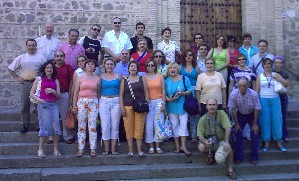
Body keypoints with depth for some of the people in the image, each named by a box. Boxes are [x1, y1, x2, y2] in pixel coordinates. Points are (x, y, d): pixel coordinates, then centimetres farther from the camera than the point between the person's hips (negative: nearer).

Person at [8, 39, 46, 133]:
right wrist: (16, 77, 5)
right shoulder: (21, 58, 8)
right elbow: (10, 68, 13)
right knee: (25, 105, 5)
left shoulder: (41, 57, 6)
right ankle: (25, 125, 15)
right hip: (25, 84, 1)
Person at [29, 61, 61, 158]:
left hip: (54, 105, 3)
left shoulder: (55, 80, 15)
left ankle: (56, 149, 6)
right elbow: (31, 93, 5)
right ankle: (40, 149, 8)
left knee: (56, 127, -3)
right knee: (45, 127, -5)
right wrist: (38, 99, -12)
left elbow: (58, 95, 11)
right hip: (43, 104, -3)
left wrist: (53, 91, -10)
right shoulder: (39, 79, 7)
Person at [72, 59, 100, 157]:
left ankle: (93, 149, 3)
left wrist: (99, 105, 1)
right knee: (81, 126, 2)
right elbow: (76, 92, 7)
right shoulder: (80, 78, 8)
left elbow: (98, 93, 9)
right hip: (81, 102, 0)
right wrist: (74, 105, 2)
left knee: (92, 126, -2)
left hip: (93, 103, 0)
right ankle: (80, 149, 8)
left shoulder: (97, 79, 9)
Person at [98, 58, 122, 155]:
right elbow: (98, 91, 9)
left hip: (116, 101, 0)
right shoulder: (101, 76, 8)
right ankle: (106, 149, 7)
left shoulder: (118, 76, 6)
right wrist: (97, 102, 0)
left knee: (115, 126, 2)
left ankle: (113, 148, 10)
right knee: (105, 126, -2)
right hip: (104, 101, 0)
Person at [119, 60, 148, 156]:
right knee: (129, 129, -1)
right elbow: (121, 95, 7)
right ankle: (130, 150, 6)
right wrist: (122, 107, -2)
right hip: (128, 107, 0)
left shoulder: (142, 79, 11)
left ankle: (139, 150, 3)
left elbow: (146, 93, 8)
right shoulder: (124, 80, 11)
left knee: (139, 129, -3)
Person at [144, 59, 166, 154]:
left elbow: (163, 91, 7)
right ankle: (151, 147, 7)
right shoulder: (144, 78, 6)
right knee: (149, 125, -1)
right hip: (148, 103, 0)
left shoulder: (160, 76, 8)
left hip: (158, 102, 1)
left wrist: (163, 103, 0)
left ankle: (158, 146, 7)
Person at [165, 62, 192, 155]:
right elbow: (164, 93, 4)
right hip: (171, 106, 2)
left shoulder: (185, 79, 2)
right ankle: (177, 146, 13)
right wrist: (169, 99, -14)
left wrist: (183, 93, -16)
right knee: (174, 125, 6)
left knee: (183, 124, -7)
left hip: (183, 106, -2)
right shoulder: (166, 81, 7)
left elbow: (190, 90, 2)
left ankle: (183, 146, -2)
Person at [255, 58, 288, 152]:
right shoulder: (260, 76, 5)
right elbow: (256, 90, 4)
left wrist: (277, 78, -12)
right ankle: (266, 142, 12)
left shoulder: (276, 75, 6)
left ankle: (279, 142, 11)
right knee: (265, 121, 3)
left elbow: (286, 84, 1)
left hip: (275, 99, 1)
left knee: (277, 120, 2)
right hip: (263, 100, 0)